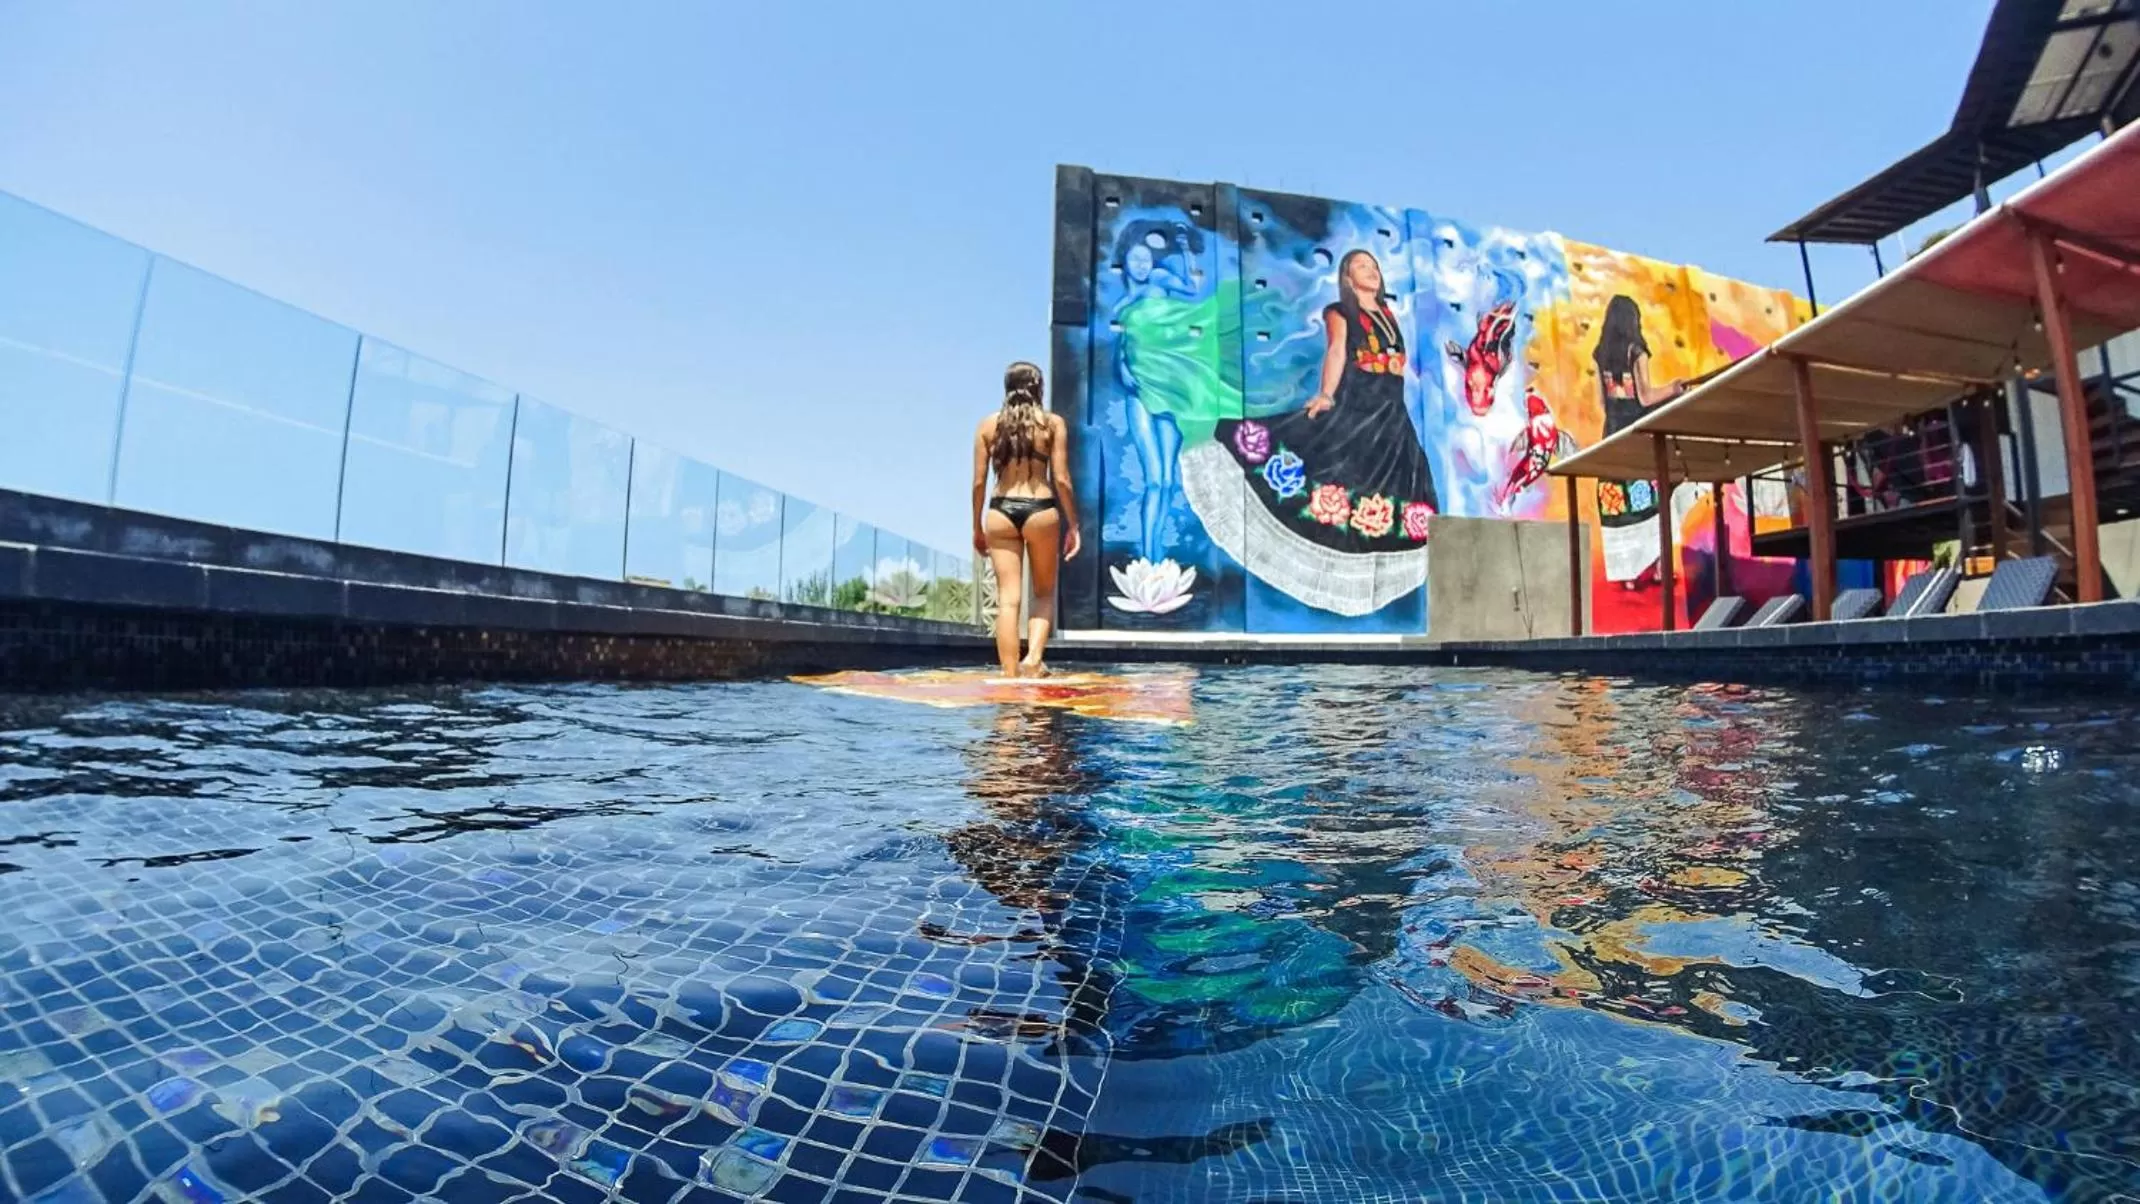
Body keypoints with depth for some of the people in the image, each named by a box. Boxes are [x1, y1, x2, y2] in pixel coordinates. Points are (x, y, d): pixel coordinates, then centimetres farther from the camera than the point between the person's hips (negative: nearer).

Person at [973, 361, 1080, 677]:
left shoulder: (988, 424, 8)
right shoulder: (1053, 423, 3)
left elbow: (979, 481, 5)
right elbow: (1061, 479, -2)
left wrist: (977, 527, 13)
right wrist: (1073, 526, 4)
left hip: (1001, 512, 2)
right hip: (1040, 511, -1)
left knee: (1008, 599, 3)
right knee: (1044, 593, 16)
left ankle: (1010, 674, 3)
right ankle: (1033, 657, -2)